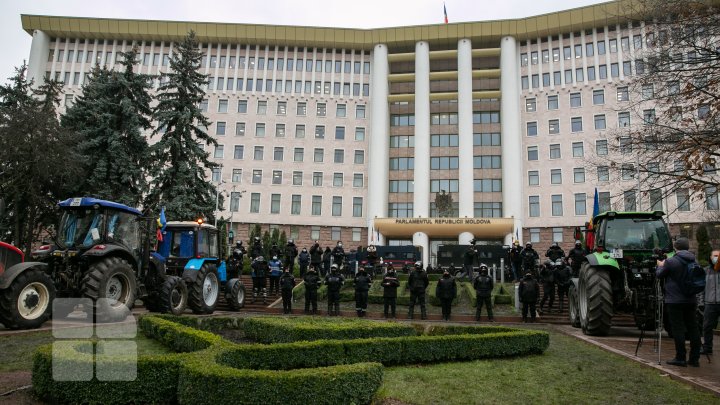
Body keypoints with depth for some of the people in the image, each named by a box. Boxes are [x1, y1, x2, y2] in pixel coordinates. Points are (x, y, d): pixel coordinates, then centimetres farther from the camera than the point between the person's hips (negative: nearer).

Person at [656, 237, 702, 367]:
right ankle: (694, 359, 15)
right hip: (691, 300, 6)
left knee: (678, 329, -1)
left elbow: (659, 275, -1)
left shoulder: (671, 261, -13)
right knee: (693, 328, 10)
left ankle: (680, 358, 2)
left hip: (675, 301, -6)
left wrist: (660, 266, 19)